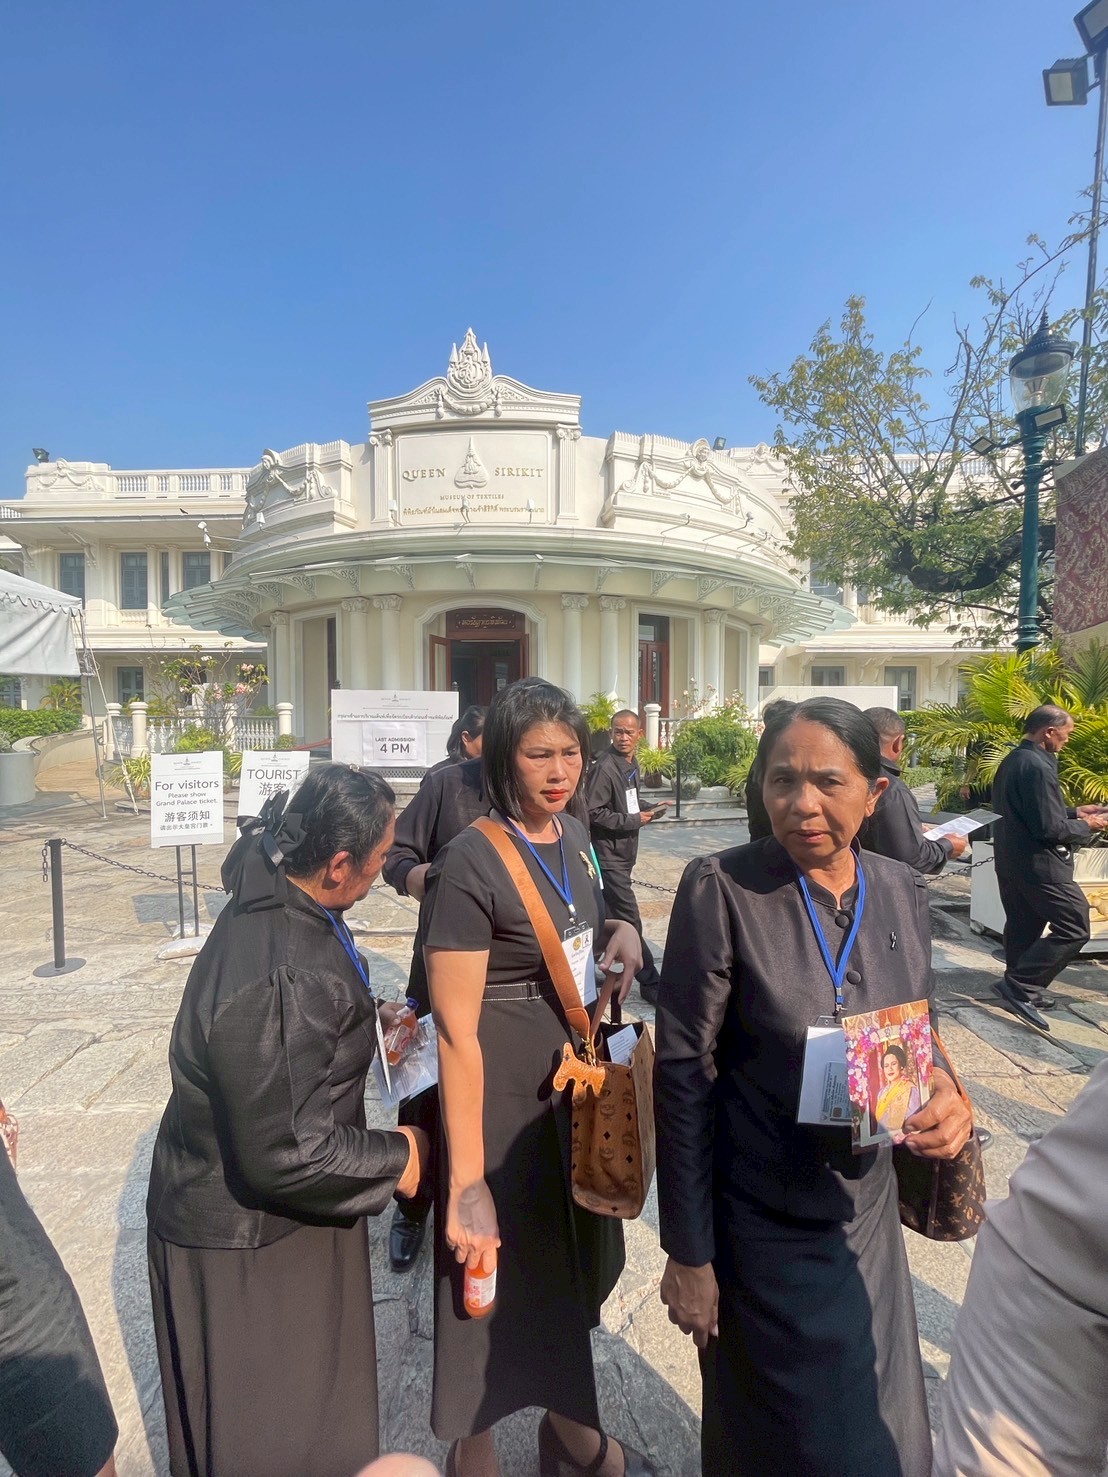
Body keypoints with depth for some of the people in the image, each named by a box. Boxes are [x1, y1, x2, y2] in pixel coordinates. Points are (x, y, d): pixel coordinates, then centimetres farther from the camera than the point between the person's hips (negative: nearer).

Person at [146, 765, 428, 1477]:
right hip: (246, 1239, -8)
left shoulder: (281, 901, -10)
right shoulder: (273, 984, -38)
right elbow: (284, 1157, -30)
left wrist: (369, 1019, 4)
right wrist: (396, 1157, -18)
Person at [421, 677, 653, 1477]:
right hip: (501, 1096, -7)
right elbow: (456, 1032, -22)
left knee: (571, 1268, 26)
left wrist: (621, 929, -6)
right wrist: (467, 1183, -20)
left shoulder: (574, 834, -1)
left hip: (573, 1081, 7)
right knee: (503, 1290, 14)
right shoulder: (470, 862, -24)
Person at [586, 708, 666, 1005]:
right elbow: (593, 813, -21)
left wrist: (644, 810, 4)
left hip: (624, 853, 9)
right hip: (609, 855, -9)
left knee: (607, 918, 18)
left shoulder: (632, 765, 9)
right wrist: (634, 820, -17)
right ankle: (650, 983, 7)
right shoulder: (604, 768, -18)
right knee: (630, 922, -3)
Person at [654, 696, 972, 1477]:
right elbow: (684, 1074, -16)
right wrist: (688, 1253, -12)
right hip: (760, 1227, -4)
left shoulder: (905, 891, -7)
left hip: (868, 1211, 5)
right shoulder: (722, 887, -22)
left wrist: (948, 1093, -15)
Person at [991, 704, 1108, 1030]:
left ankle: (1020, 991, 25)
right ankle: (1020, 985, -5)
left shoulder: (1013, 760, 11)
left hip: (1010, 858, 10)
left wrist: (1074, 811, 16)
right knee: (1074, 928, -4)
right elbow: (1049, 828, -21)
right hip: (1038, 863, -10)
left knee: (1023, 926, 16)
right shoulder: (1037, 767, -21)